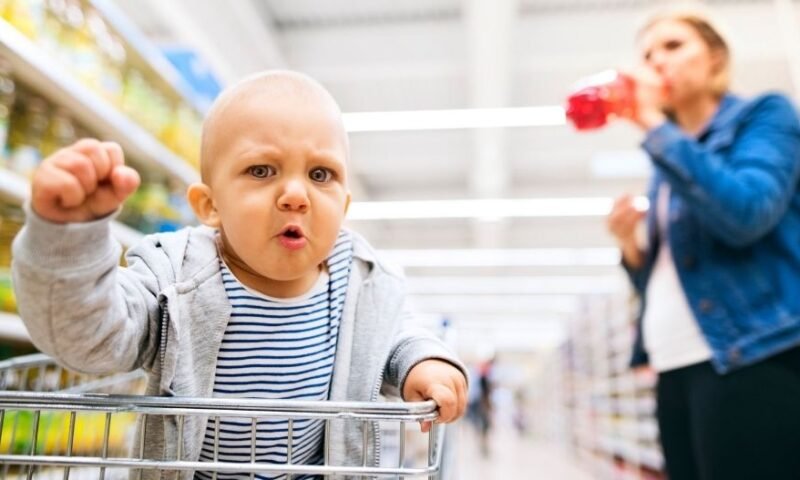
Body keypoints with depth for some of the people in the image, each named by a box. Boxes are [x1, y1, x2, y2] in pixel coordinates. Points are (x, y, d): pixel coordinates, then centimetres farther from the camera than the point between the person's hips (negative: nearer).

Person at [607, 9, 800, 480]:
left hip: (752, 359, -6)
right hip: (677, 367, 7)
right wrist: (630, 244, 1)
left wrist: (652, 123, -14)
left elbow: (745, 214, -19)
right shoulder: (671, 161, 18)